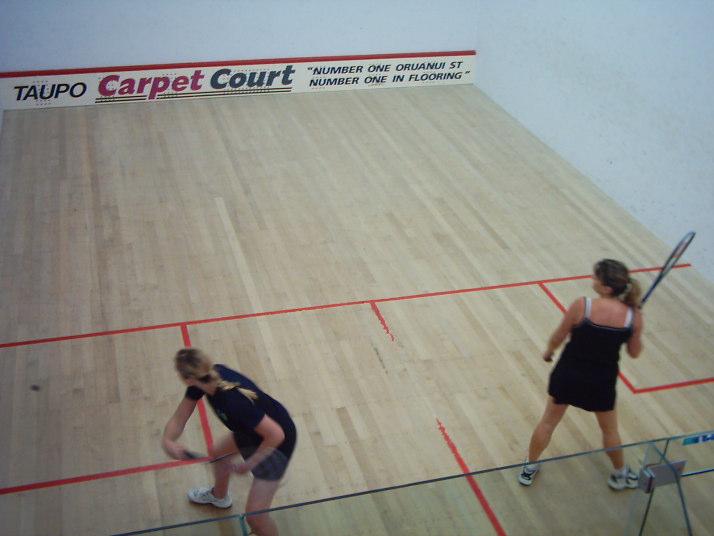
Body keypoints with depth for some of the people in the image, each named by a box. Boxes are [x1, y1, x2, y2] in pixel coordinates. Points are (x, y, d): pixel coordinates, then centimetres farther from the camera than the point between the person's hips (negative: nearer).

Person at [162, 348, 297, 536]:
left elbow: (276, 435, -35)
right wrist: (168, 441, -29)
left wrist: (249, 464, -24)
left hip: (276, 442, -9)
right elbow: (179, 418, -9)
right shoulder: (208, 378, -19)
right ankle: (219, 496, 66)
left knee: (254, 515, -8)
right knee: (217, 453, 34)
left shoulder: (234, 402, -42)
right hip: (250, 431, 9)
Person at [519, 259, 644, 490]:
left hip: (567, 375, -1)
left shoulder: (582, 305, -21)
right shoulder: (634, 316, -15)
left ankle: (529, 468, 37)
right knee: (609, 429, 27)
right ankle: (619, 474, 48)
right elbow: (634, 352, 0)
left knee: (548, 421, 21)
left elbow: (558, 337, -7)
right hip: (602, 382, 1)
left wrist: (549, 351, 14)